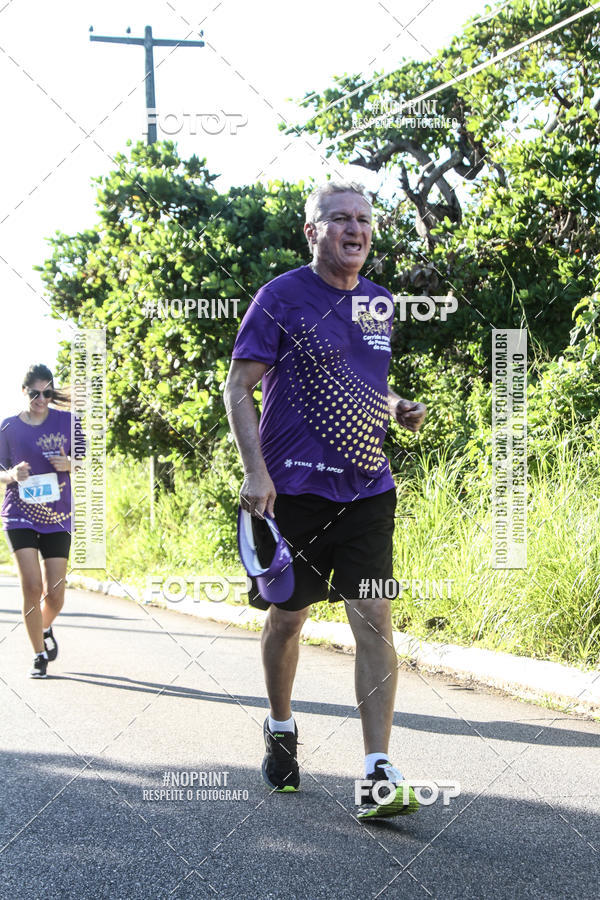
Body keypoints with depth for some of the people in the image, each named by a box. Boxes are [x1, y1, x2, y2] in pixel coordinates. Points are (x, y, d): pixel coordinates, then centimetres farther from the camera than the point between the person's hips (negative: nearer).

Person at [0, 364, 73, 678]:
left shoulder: (66, 421, 2)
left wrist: (70, 465, -12)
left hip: (58, 518, 1)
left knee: (54, 595, 0)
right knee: (32, 585, -14)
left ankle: (44, 629, 35)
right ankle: (40, 656, 1)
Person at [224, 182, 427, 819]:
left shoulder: (379, 303, 12)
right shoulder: (281, 297, -5)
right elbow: (238, 389, -7)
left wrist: (399, 409, 4)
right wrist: (256, 473, -16)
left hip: (366, 489, 4)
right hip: (293, 487, -3)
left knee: (374, 620, -8)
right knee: (287, 616, 9)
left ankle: (378, 773, -12)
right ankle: (280, 729, 35)